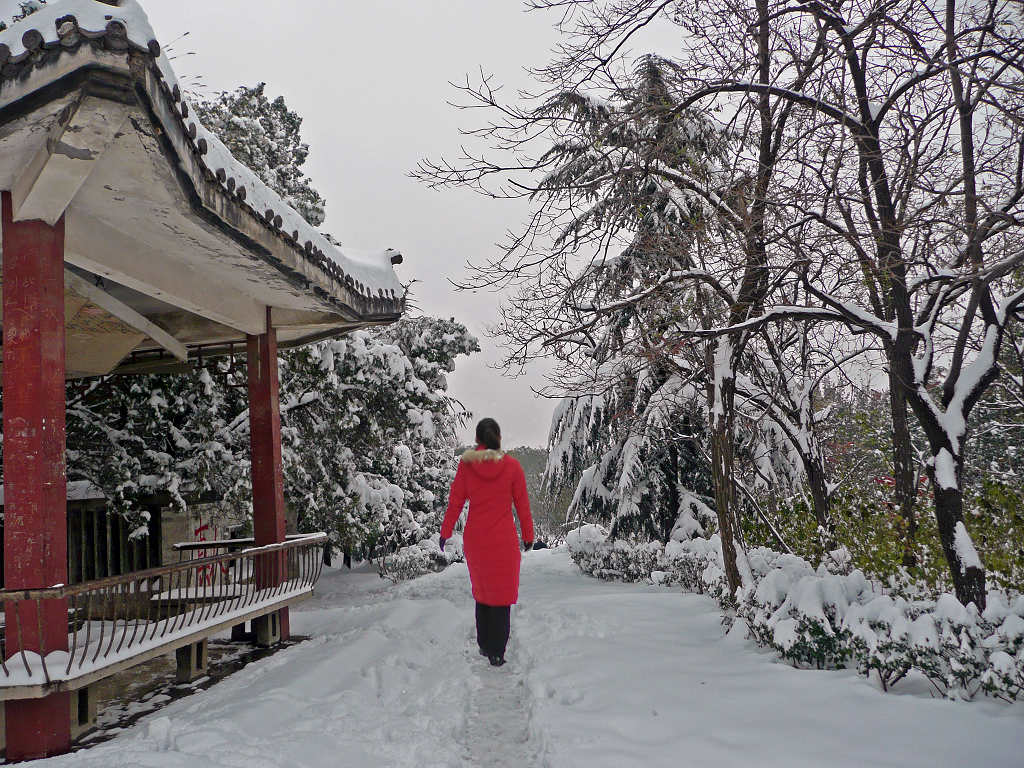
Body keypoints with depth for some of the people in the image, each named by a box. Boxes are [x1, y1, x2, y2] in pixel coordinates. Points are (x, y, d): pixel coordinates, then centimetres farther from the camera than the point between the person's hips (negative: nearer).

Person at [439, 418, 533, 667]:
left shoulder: (466, 464, -4)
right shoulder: (512, 466, -6)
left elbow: (455, 502, -1)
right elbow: (522, 505, -1)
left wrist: (446, 532, 10)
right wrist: (528, 535, 10)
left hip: (474, 539, 2)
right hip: (504, 540, -2)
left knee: (482, 591, 19)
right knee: (502, 595, 7)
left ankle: (484, 645, 25)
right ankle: (497, 653, 6)